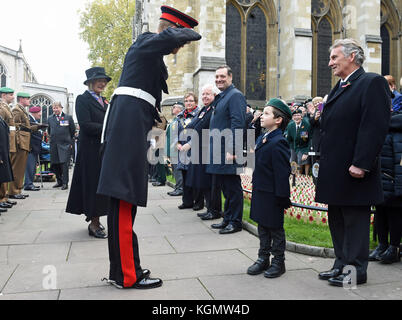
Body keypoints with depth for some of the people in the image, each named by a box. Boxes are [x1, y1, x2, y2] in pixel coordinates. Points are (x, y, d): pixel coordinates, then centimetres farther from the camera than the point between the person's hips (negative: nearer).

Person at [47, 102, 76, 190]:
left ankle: (65, 183, -6)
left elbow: (73, 130, 7)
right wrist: (52, 138, 18)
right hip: (54, 145, 4)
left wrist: (69, 141, 8)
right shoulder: (50, 118, 13)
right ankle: (59, 181, 21)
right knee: (55, 164, 7)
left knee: (64, 163, -11)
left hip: (65, 144, -4)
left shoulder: (68, 117, 3)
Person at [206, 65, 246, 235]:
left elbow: (237, 124, -19)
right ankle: (228, 219, 26)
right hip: (219, 152, 10)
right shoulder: (220, 97, 19)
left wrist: (232, 150, -23)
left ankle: (235, 222, 9)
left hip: (228, 152, -10)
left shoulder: (235, 95, -10)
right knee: (224, 187, 15)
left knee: (232, 187, -1)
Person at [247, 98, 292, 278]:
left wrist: (282, 197, -21)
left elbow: (282, 172, -21)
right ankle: (263, 259, 31)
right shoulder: (261, 139, 9)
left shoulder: (279, 143, -19)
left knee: (275, 228, 6)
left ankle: (278, 262, 22)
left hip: (272, 195, -9)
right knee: (262, 227, 17)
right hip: (260, 193, 9)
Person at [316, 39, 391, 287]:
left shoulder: (372, 82, -9)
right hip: (335, 172, 9)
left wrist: (361, 164, -23)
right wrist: (324, 162, 15)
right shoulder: (339, 88, 18)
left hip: (354, 172, -9)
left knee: (356, 220, 2)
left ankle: (356, 270, 15)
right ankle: (342, 265, 29)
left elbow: (375, 126, -19)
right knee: (337, 221, 16)